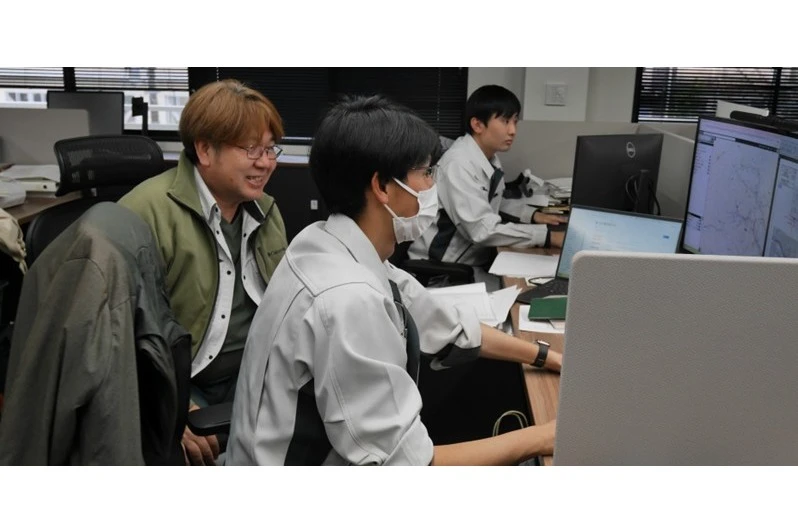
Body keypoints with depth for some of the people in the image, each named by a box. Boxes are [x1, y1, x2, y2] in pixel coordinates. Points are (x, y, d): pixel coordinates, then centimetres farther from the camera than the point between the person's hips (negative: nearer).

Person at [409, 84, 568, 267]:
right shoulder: (458, 164, -22)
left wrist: (534, 215, 2)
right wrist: (549, 236, -27)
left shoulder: (490, 157, 2)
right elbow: (482, 230, -27)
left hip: (476, 259, 8)